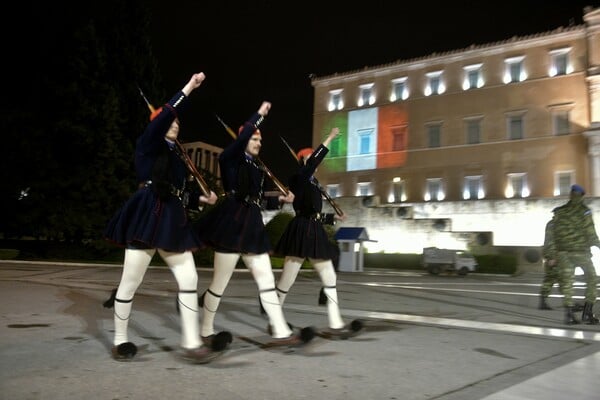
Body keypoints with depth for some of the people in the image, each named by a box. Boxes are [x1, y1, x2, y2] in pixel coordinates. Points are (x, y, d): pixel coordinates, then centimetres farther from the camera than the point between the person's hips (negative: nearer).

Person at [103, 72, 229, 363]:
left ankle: (191, 343, 1)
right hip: (147, 218, -8)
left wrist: (201, 199, 12)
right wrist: (188, 89, -14)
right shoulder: (148, 143, 2)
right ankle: (120, 341, 18)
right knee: (131, 281, 2)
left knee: (189, 278, -1)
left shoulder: (174, 156, 23)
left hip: (171, 220, 8)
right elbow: (165, 116, -16)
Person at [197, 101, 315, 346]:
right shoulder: (230, 159, -2)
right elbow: (242, 136, -21)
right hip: (231, 224, -7)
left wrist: (282, 200, 8)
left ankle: (281, 332, 4)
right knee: (220, 283, 1)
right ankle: (206, 332, 20)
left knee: (266, 279, 2)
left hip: (252, 226, 8)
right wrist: (260, 114, -10)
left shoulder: (258, 167, 19)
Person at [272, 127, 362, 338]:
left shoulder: (313, 183, 19)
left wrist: (334, 217, 25)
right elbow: (313, 162, -20)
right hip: (300, 231, -9)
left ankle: (335, 324, 8)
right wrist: (329, 138, -15)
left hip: (315, 232, 9)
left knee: (330, 277, 5)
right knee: (286, 280, 0)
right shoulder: (298, 178, -4)